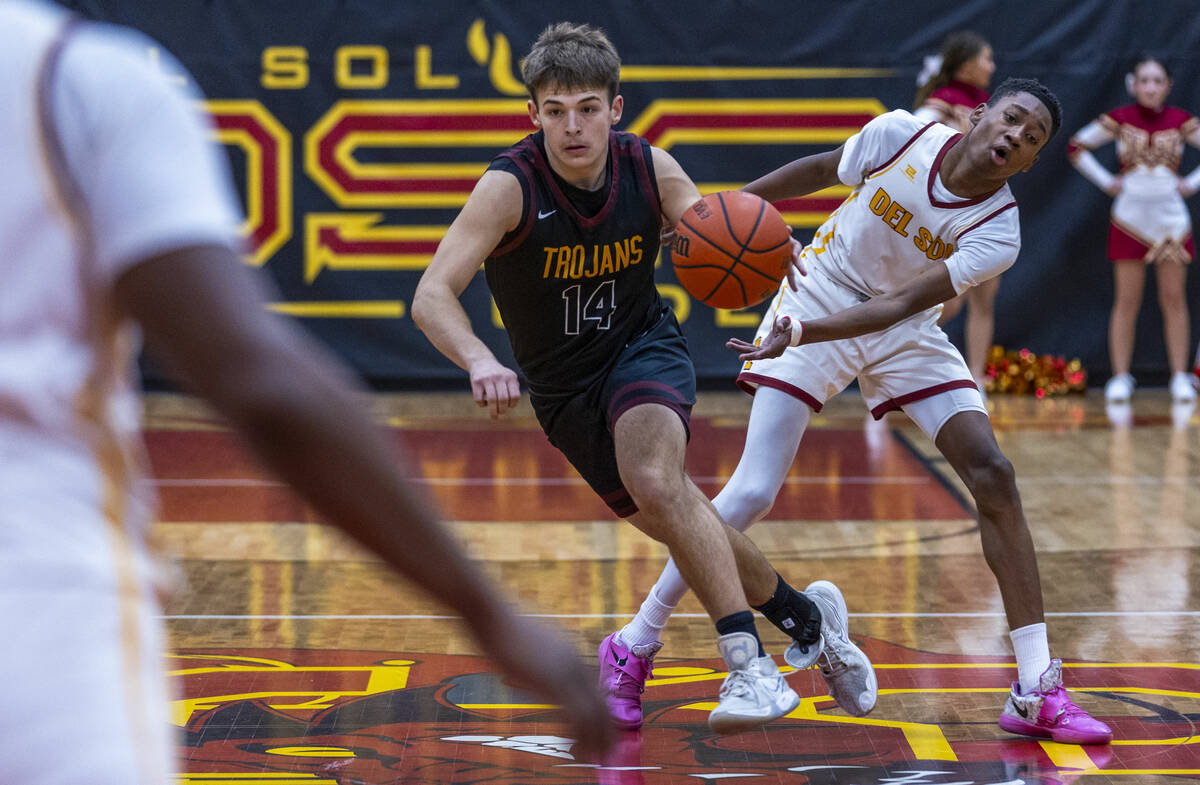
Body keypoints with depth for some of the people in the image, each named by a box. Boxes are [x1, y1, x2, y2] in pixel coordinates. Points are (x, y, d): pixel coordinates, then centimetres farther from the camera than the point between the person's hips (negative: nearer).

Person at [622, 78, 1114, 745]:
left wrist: (803, 333, -40)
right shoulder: (902, 136, -18)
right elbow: (822, 170, 2)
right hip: (819, 301, -1)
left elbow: (903, 302, -27)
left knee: (993, 476, -14)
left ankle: (1037, 692, -10)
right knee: (753, 493, -15)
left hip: (905, 334, 2)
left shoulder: (998, 234, -19)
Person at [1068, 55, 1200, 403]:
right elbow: (1076, 146, 4)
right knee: (1127, 302, -1)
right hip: (1130, 217, -1)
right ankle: (1121, 377, 3)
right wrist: (1106, 181, -1)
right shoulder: (1120, 119, -3)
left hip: (1171, 220, 1)